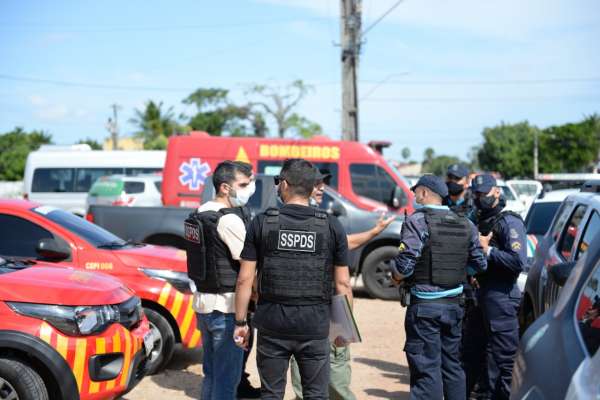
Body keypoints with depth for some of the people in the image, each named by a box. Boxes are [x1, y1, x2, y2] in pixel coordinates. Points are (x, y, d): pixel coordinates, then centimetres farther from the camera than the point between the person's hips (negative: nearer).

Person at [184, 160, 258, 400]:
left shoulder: (201, 213, 10)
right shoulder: (229, 219, -18)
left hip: (203, 302, 9)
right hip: (226, 307, -9)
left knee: (211, 373, 19)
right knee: (227, 379, -1)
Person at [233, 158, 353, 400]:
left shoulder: (262, 223, -3)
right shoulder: (331, 226, -2)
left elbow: (245, 280, -3)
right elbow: (342, 284, 0)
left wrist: (240, 322, 6)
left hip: (272, 326, 0)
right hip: (315, 327, 0)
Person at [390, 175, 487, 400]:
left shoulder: (417, 222, -12)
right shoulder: (465, 225, 8)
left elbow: (404, 265, -19)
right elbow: (479, 264, 11)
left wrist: (395, 277, 1)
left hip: (424, 305, -6)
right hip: (454, 303, 6)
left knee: (426, 369, -2)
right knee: (452, 364, 18)